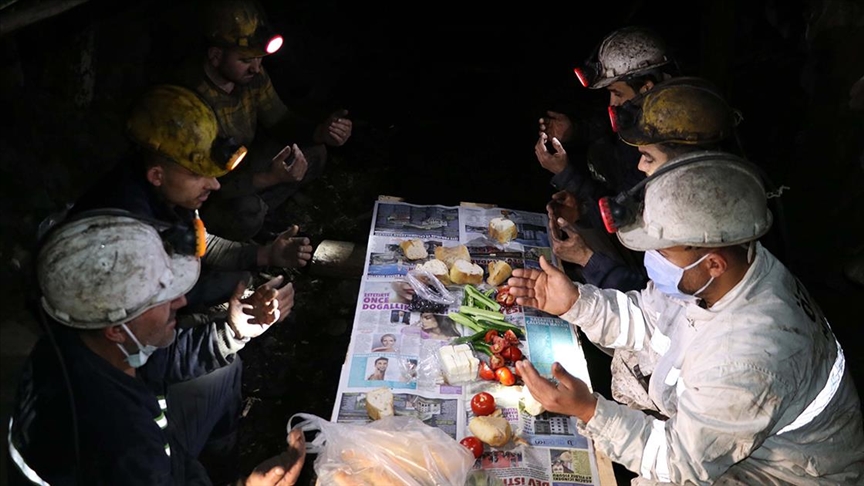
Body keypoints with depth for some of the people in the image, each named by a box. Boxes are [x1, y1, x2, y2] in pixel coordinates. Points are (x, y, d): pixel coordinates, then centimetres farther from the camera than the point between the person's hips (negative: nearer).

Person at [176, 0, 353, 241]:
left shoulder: (252, 73, -14)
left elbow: (278, 119, 0)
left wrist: (320, 132, -21)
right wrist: (269, 178, -45)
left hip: (242, 164, 7)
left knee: (313, 153, -4)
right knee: (246, 211, -37)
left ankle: (261, 210, 5)